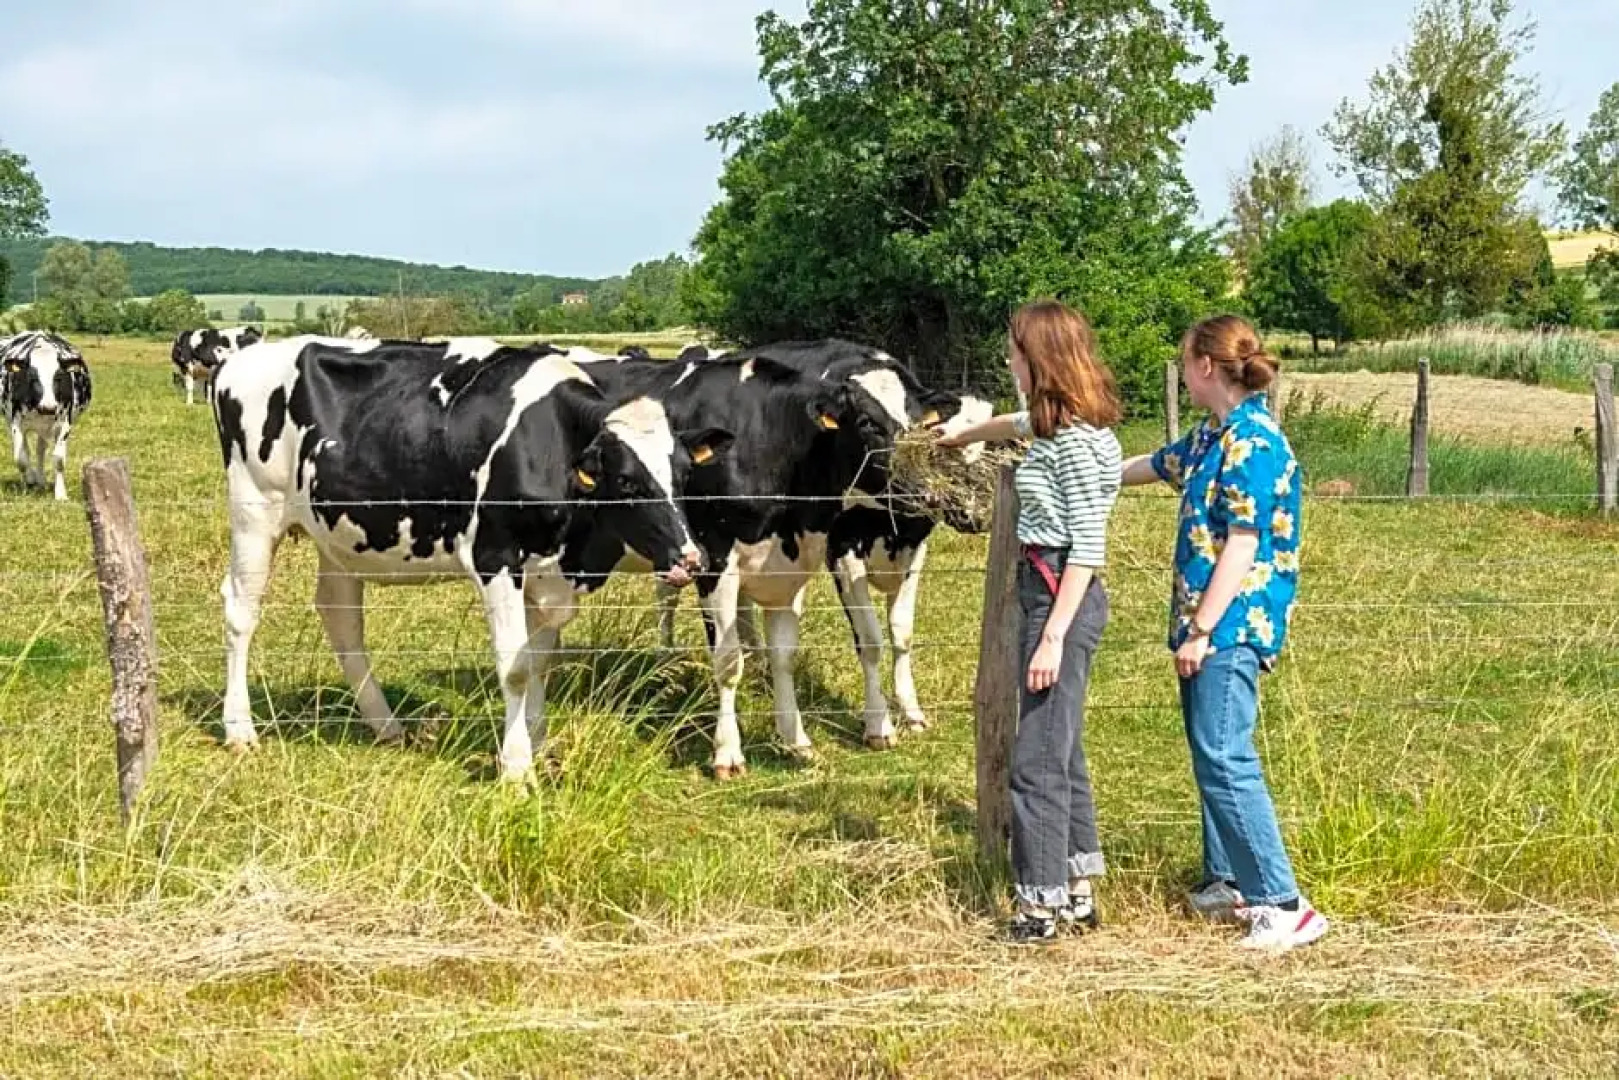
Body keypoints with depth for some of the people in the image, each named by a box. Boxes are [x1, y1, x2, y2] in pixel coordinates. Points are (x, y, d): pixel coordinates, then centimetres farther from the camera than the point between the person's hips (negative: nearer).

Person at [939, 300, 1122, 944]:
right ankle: (1077, 895, 20)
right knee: (1061, 752, 13)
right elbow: (1016, 424, 38)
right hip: (1046, 592, 10)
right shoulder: (1056, 424, 12)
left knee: (1038, 759, -6)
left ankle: (1042, 905, 0)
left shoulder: (1077, 440, -17)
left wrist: (1053, 636, -22)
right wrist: (959, 437, 56)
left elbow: (1088, 547, -20)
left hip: (1062, 598, -10)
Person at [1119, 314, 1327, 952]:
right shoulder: (1213, 437, 14)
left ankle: (1283, 904, -13)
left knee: (1225, 760, -13)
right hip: (1206, 623, 10)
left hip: (1233, 623, -10)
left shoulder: (1253, 443, -16)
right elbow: (1153, 467, 32)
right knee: (1210, 755, 15)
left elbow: (1243, 546, -20)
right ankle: (1227, 883, 25)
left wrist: (1201, 630, -20)